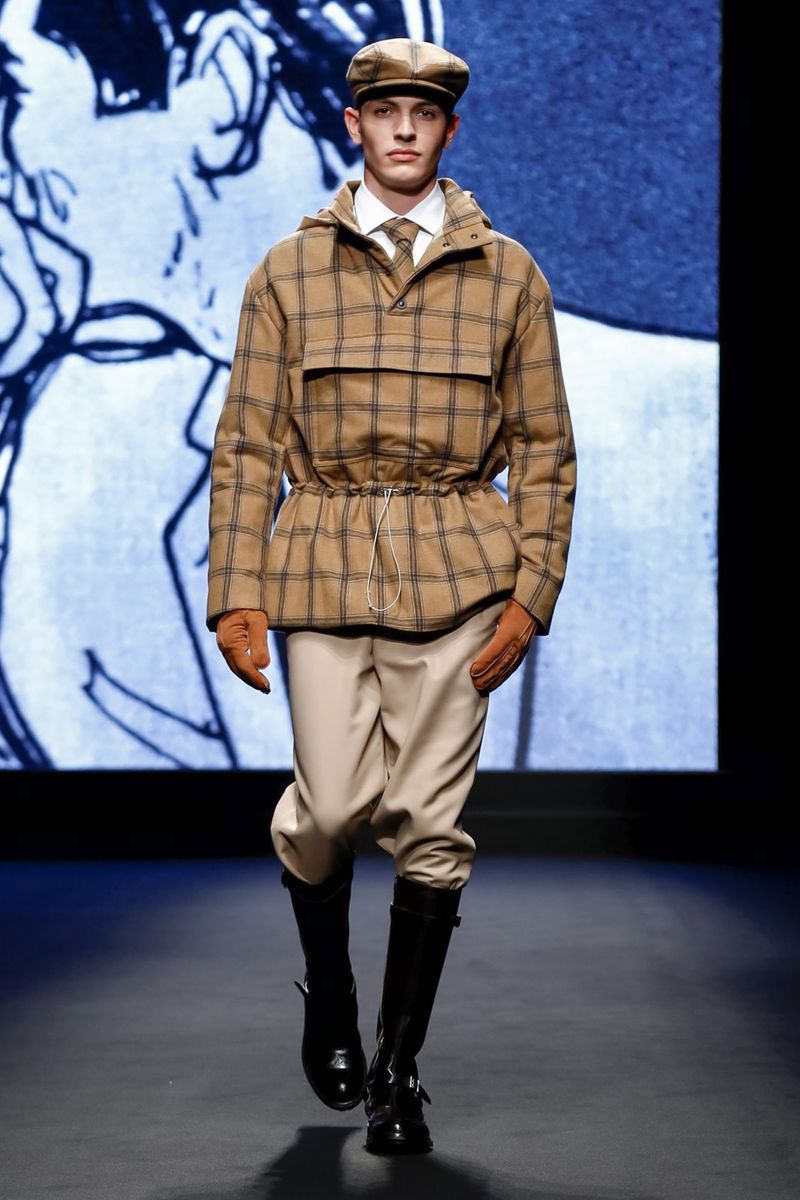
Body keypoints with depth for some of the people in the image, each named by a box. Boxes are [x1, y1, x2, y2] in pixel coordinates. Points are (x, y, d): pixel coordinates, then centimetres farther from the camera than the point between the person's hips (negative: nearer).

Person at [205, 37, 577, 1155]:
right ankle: (328, 993, 25)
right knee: (330, 807, -7)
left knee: (431, 827, -1)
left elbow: (545, 453, 9)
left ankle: (398, 1065, 15)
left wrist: (530, 598, -1)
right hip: (324, 564, 0)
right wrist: (234, 593, -2)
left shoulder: (508, 275, 9)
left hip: (457, 573, 0)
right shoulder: (289, 270, 8)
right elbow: (245, 445, 6)